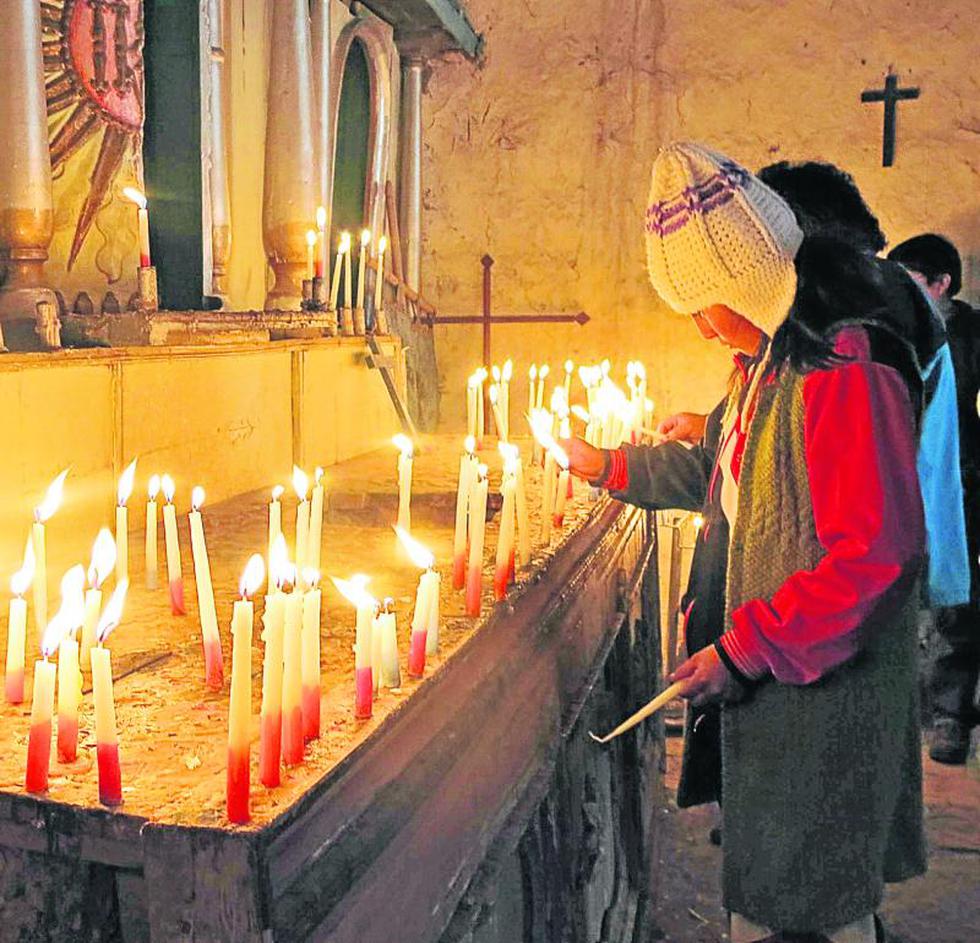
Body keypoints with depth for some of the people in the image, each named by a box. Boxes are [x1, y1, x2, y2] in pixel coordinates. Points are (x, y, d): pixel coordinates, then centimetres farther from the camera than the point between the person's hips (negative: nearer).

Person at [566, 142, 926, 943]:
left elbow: (874, 552, -30)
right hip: (766, 672, 9)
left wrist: (745, 652, -25)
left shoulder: (841, 374, -25)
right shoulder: (766, 365, 8)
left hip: (824, 687, -9)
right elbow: (723, 475, 21)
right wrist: (608, 466, 20)